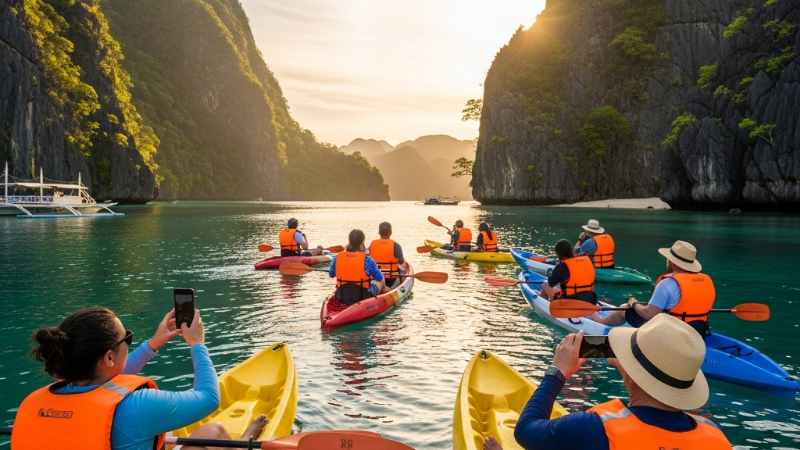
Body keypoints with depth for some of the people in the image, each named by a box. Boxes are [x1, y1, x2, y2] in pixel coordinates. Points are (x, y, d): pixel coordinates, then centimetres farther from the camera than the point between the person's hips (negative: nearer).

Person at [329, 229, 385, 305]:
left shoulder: (337, 258, -7)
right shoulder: (367, 259, -16)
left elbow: (331, 275, 9)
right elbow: (379, 278, -4)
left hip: (341, 298, 4)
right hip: (362, 298, -3)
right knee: (380, 280, 25)